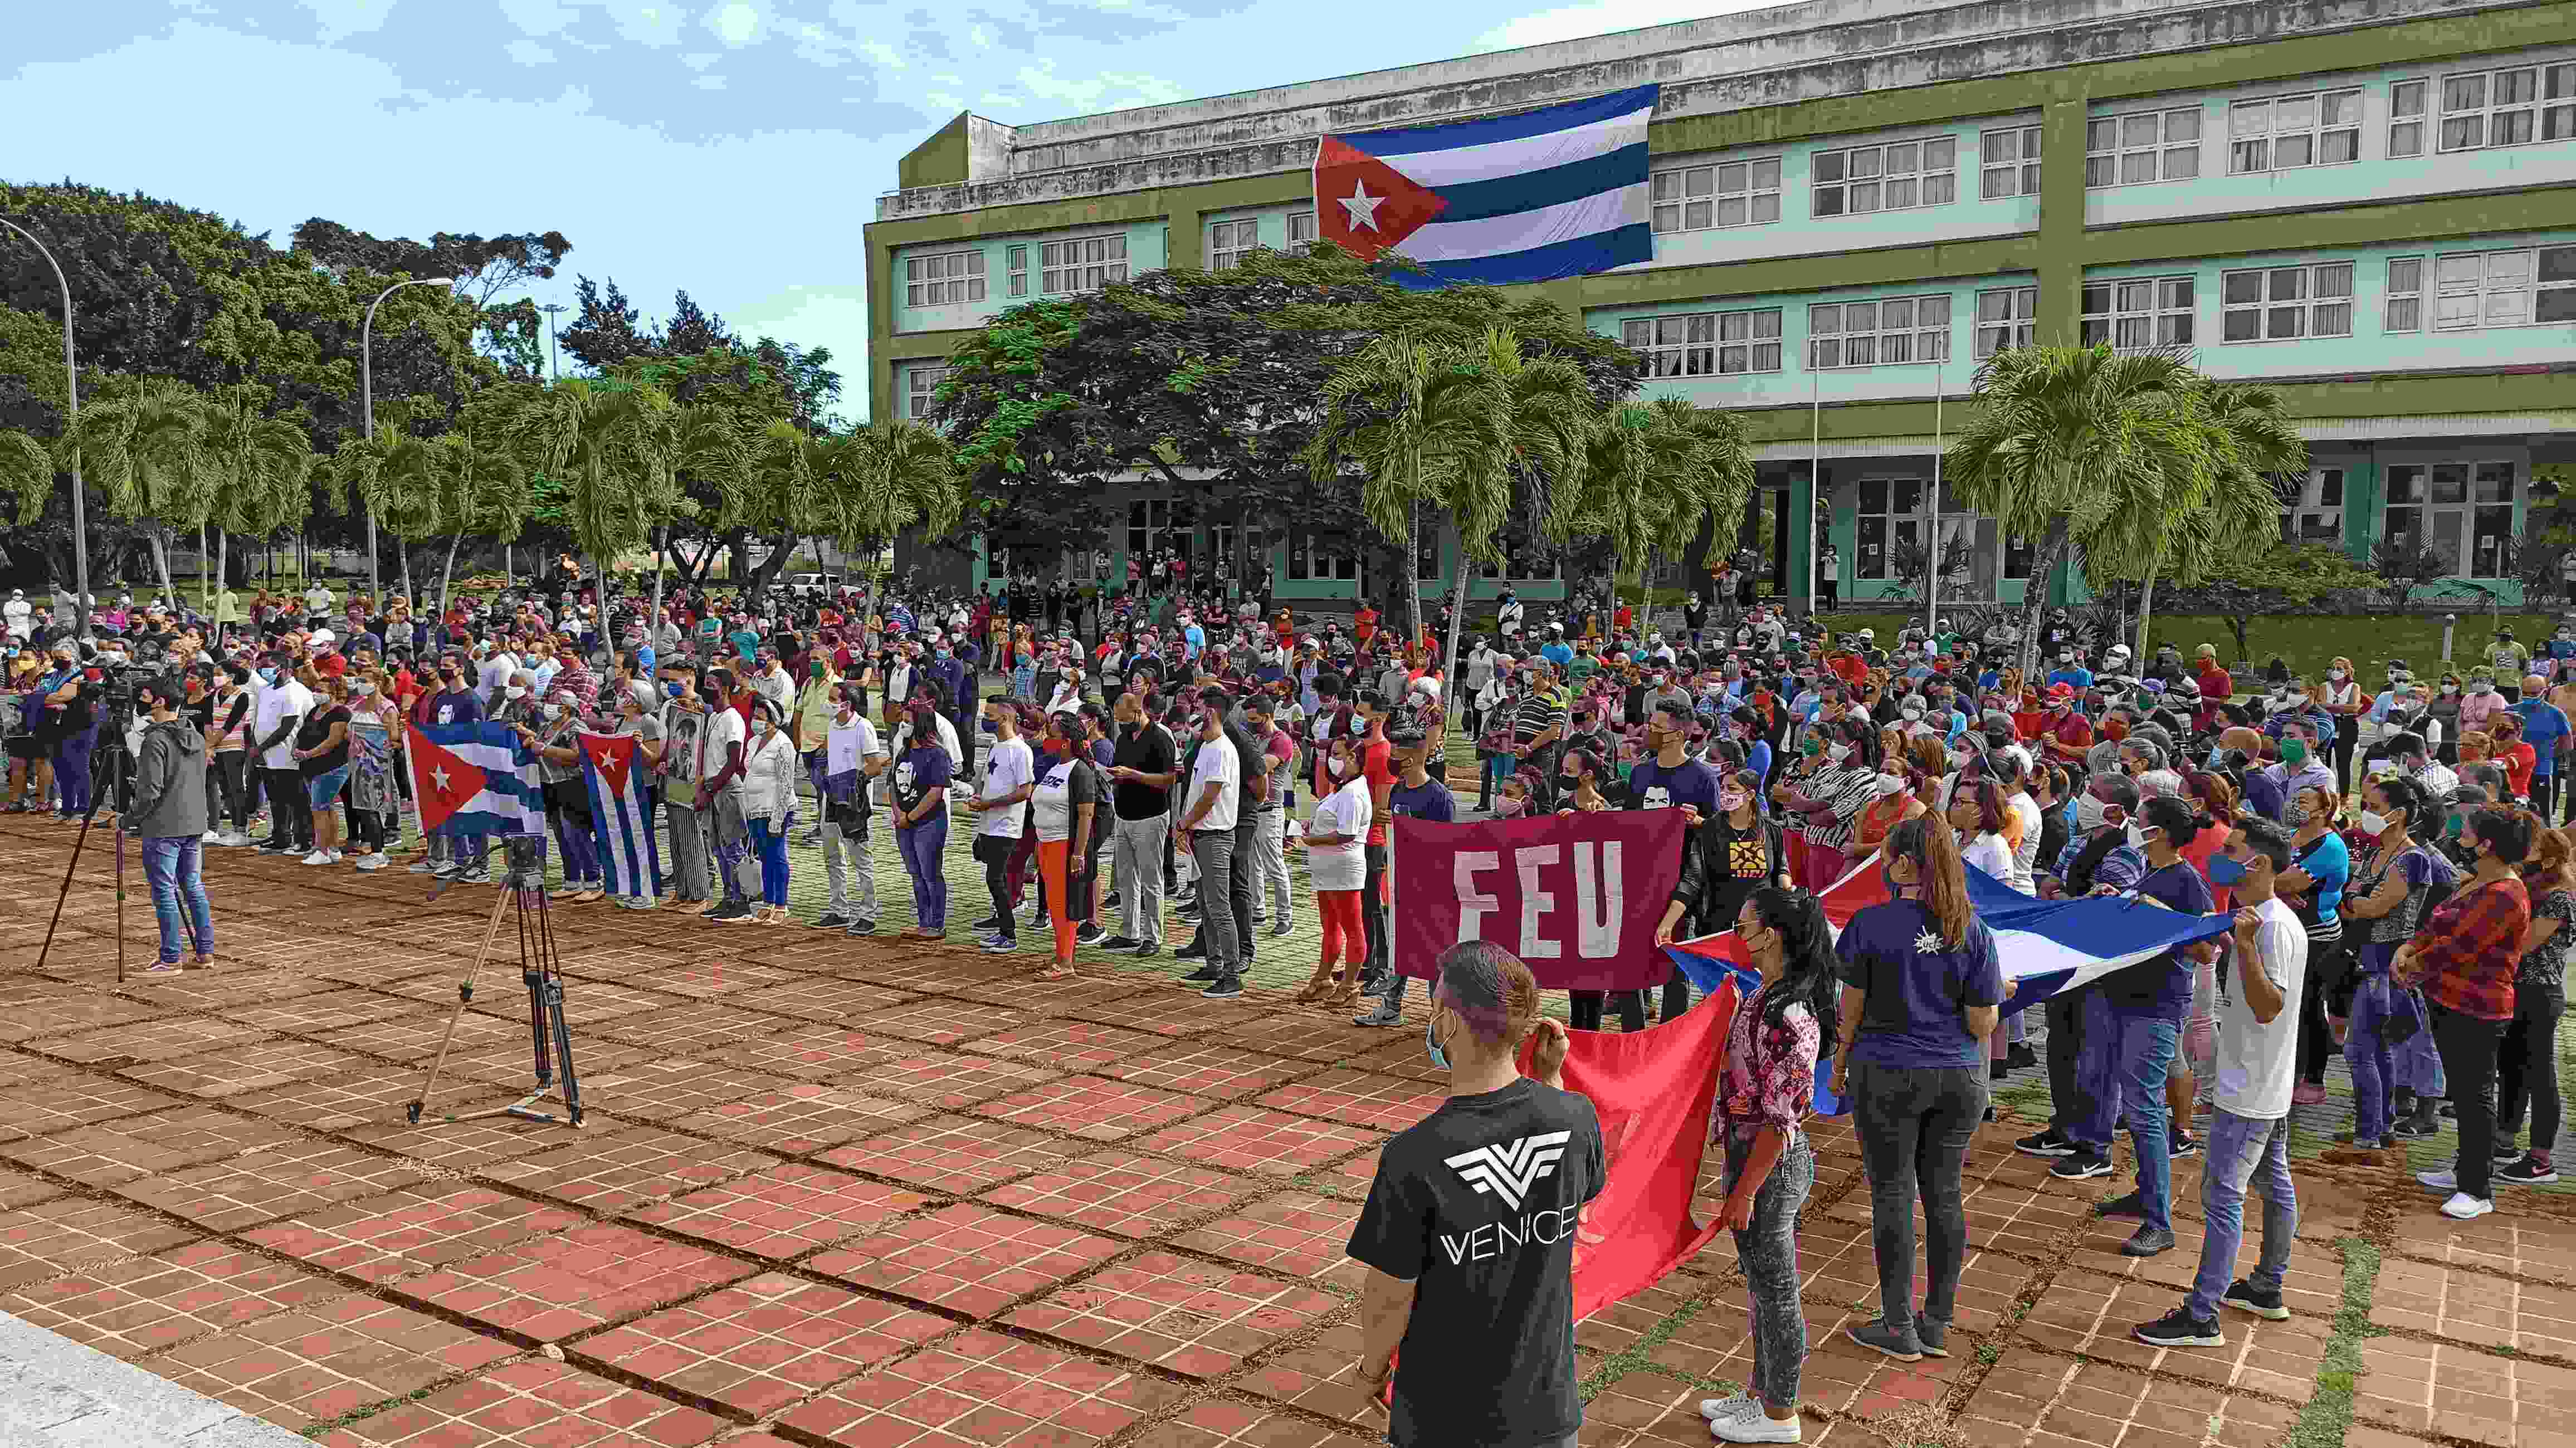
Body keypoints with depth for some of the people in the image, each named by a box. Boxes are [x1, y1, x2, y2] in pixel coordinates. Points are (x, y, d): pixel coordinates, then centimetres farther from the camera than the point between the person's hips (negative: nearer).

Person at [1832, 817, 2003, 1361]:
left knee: (1893, 1195, 6)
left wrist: (1840, 1065, 8)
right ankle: (1937, 1324, 21)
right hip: (1958, 1077, 3)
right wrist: (1998, 997, 18)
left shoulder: (1872, 924, -12)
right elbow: (1982, 1023, -4)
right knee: (1944, 1194, 13)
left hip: (1888, 1075, -3)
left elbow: (1852, 1006, -6)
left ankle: (1899, 1327, 13)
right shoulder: (1973, 932, -3)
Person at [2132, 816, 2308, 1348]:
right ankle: (2267, 1290, 34)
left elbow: (2268, 1007, -30)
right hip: (2270, 1087, 11)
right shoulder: (2265, 919, 9)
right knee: (2274, 1185, 20)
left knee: (2222, 1192, -9)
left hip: (2250, 1093, -11)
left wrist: (2245, 945, -38)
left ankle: (2202, 1317, -6)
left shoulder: (2275, 927, -23)